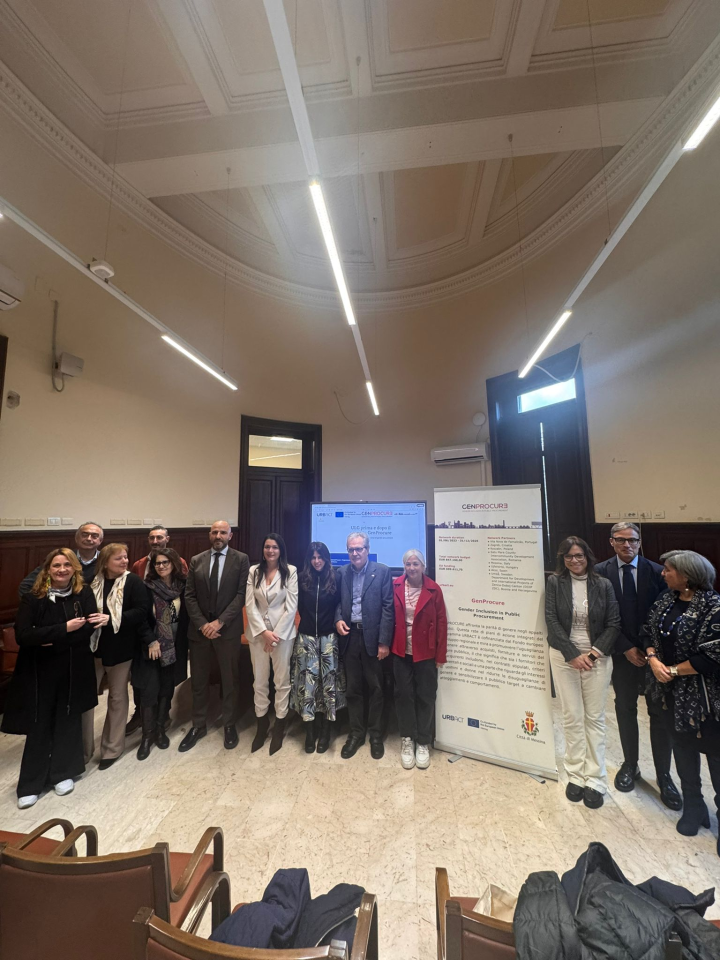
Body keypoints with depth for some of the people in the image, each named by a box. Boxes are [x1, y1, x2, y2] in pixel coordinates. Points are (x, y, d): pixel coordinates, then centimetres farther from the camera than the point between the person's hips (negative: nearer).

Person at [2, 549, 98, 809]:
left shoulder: (84, 594, -8)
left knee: (68, 720, 14)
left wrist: (50, 640, -19)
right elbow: (22, 636, -17)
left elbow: (88, 630, -13)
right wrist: (64, 629, -25)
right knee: (40, 725, 9)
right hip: (40, 672, -1)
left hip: (74, 671, 1)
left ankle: (64, 772, 33)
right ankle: (31, 784, 29)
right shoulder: (33, 598, -9)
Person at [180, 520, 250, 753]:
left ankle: (229, 725, 32)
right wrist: (202, 624, -9)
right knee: (198, 680, 16)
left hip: (228, 629, -2)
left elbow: (241, 595, -10)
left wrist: (220, 622, -16)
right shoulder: (196, 561, 4)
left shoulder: (241, 559, -6)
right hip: (199, 628, 3)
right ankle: (198, 725, 37)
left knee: (229, 680, 12)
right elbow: (189, 596, 1)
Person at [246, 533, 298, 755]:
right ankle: (261, 724, 33)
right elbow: (250, 604, -3)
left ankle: (279, 726, 27)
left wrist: (276, 633, -11)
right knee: (259, 681, 14)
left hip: (283, 632, -2)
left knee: (282, 680, 9)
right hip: (258, 632, 3)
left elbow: (292, 606, -9)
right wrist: (264, 631, -10)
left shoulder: (291, 571, -8)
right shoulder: (253, 571, -1)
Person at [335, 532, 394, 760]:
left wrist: (384, 641, -12)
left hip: (372, 636, -3)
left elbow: (387, 607, -9)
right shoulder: (343, 573, 4)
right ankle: (356, 733, 32)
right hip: (349, 636, 3)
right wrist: (338, 619, -10)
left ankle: (375, 734, 30)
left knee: (375, 688, 12)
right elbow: (338, 601, 11)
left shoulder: (382, 571, -7)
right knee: (353, 688, 15)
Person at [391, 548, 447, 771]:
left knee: (425, 696, 11)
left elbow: (441, 622, -5)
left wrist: (441, 654, -5)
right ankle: (407, 740, 30)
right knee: (404, 694, 11)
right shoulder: (395, 587, -7)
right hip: (401, 651, 1)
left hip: (425, 652, 0)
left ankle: (423, 743, 30)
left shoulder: (433, 589, -9)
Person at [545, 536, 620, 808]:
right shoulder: (554, 582, -5)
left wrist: (593, 654, -10)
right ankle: (576, 775, 24)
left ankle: (595, 780, 24)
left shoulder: (603, 584, -2)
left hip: (597, 657, 1)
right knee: (572, 718, 9)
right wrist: (573, 655, -12)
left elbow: (614, 624, 0)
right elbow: (552, 621, -7)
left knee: (595, 718, 9)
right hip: (564, 656, 0)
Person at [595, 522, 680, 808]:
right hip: (622, 653, 0)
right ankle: (630, 765, 33)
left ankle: (663, 775, 27)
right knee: (625, 710, 14)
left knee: (659, 713, 8)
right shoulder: (600, 572, -8)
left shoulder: (656, 572, -6)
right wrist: (626, 648, -11)